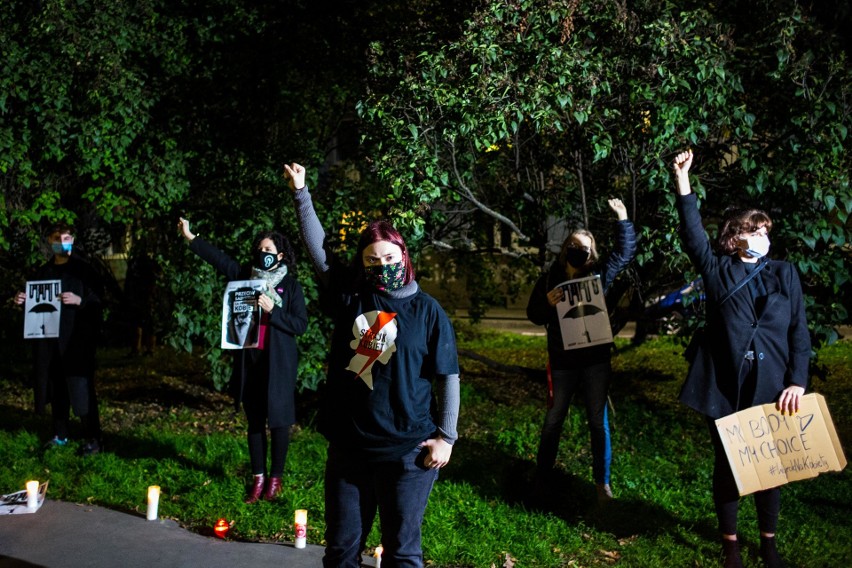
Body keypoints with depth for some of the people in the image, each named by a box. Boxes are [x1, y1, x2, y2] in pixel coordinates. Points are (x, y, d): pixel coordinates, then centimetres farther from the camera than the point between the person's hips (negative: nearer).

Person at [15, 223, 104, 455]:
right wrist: (23, 300, 4)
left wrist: (79, 300, -22)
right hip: (48, 339, 6)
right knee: (55, 387, 9)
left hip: (77, 339, -5)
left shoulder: (84, 270, -2)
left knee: (80, 388, -9)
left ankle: (93, 438, -3)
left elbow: (99, 301, -6)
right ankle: (61, 434, 21)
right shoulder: (43, 272, 15)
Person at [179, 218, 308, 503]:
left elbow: (301, 324, -7)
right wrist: (190, 237, 0)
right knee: (254, 420, 9)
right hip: (248, 360, 4)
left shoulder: (291, 286, -2)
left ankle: (275, 478, 13)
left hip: (278, 362, -4)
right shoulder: (245, 276, 9)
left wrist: (272, 311, -17)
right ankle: (258, 477, 17)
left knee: (278, 420, 1)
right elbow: (218, 258, 6)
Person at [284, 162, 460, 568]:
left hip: (406, 452, -3)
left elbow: (447, 378, -2)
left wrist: (446, 437, -6)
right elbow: (317, 247, 4)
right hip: (348, 448, 3)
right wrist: (300, 193, -3)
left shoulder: (427, 311, -3)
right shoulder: (349, 295, 4)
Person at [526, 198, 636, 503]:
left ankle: (602, 482, 20)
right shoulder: (550, 279, -2)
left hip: (596, 360, 0)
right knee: (553, 420, 12)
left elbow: (626, 252, 5)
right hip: (562, 362, 0)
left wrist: (622, 218, -3)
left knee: (598, 421, 9)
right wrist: (548, 304, -18)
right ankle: (542, 477, 26)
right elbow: (534, 315, 2)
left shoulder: (598, 276, -1)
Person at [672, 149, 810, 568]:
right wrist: (682, 178, -16)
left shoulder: (784, 274, 8)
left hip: (772, 388, 2)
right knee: (727, 465, 9)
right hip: (725, 388, -1)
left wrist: (797, 381, -7)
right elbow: (692, 232, -8)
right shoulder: (717, 270, 4)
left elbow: (799, 332, 4)